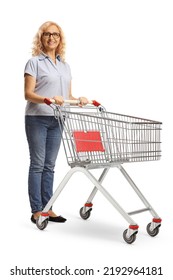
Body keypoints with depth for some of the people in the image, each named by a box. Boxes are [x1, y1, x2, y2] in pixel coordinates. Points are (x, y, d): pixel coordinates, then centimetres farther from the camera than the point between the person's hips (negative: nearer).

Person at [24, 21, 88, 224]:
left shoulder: (65, 66, 16)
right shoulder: (34, 62, -2)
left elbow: (68, 95, 16)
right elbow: (28, 94, -10)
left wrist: (79, 100, -6)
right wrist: (48, 99, -26)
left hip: (57, 120, 6)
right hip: (37, 118, -5)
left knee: (49, 165, 8)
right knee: (37, 164, -3)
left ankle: (47, 209, 14)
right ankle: (36, 211, 3)